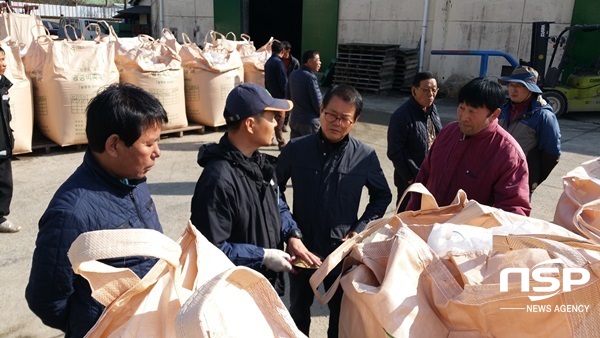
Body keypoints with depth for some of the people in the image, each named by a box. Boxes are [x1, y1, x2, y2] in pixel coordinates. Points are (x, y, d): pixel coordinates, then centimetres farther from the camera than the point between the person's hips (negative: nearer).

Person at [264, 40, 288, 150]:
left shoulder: (268, 62, 8)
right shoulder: (279, 62, -17)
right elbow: (284, 82, -17)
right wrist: (287, 95, -8)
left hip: (270, 95, 8)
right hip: (279, 96, -8)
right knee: (279, 120, -4)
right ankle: (281, 143, 0)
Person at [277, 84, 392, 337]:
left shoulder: (365, 156, -9)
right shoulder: (296, 148, -9)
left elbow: (382, 196, 5)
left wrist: (360, 229, -6)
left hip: (342, 249, 0)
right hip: (301, 246, 1)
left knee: (341, 311, 18)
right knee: (298, 309, 21)